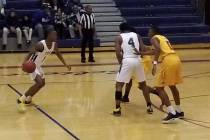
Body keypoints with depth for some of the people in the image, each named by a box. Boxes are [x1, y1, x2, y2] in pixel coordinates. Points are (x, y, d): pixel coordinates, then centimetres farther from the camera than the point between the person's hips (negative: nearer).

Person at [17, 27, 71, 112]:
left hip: (38, 65, 9)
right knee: (39, 83, -22)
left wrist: (65, 64, 18)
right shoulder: (41, 45, -30)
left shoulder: (54, 44, -5)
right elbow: (31, 53, -26)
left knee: (42, 83, 19)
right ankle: (21, 100, -14)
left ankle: (28, 100, 34)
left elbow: (58, 53, 14)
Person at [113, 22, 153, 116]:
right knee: (143, 84, 21)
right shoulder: (136, 35, 17)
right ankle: (149, 107, 22)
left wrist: (121, 63, 8)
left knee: (119, 85, 7)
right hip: (137, 61, 3)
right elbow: (143, 49, 8)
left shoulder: (119, 37, 7)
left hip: (127, 61, -3)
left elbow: (118, 52, -4)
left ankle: (117, 109, -1)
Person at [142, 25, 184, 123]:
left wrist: (155, 63, -20)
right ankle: (179, 112, 33)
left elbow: (158, 49, -15)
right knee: (172, 86, 26)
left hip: (168, 61, -8)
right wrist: (142, 53, 44)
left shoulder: (154, 38, 5)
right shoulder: (163, 38, 29)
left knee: (159, 88, -1)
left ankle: (172, 113, -11)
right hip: (176, 59, 8)